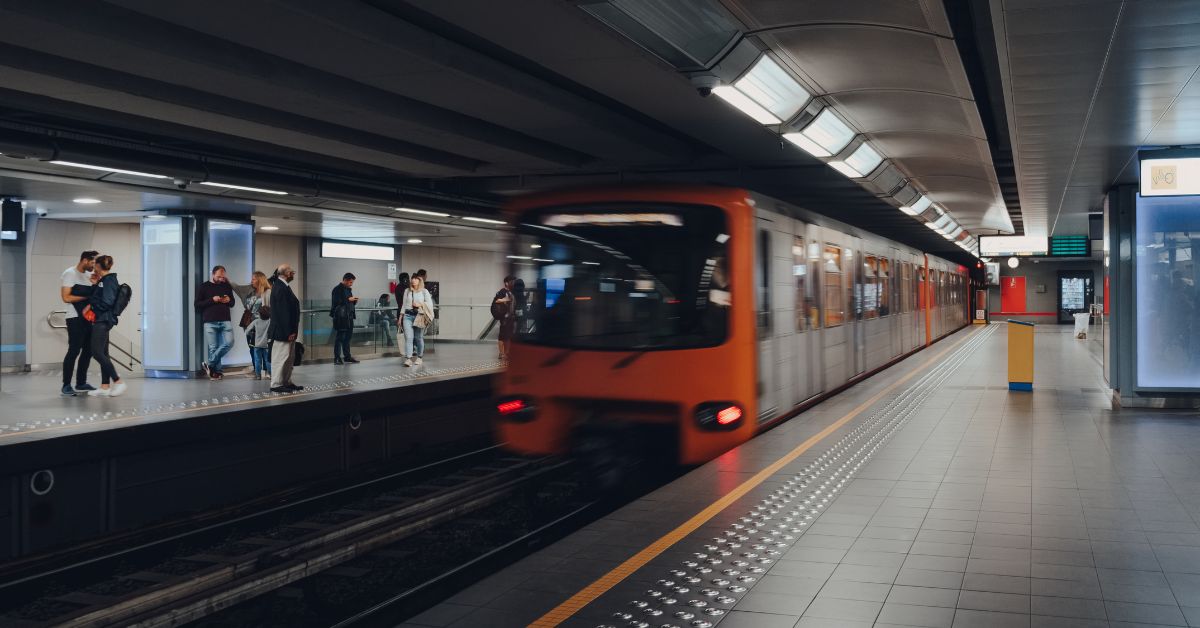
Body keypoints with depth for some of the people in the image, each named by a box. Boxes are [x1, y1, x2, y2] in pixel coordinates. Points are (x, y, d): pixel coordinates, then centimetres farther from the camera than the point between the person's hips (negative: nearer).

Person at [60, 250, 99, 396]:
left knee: (88, 350, 9)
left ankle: (81, 383, 18)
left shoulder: (87, 275, 16)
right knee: (73, 351, -8)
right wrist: (87, 296, -16)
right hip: (75, 319, -8)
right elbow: (66, 297, -16)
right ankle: (66, 385, -2)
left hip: (87, 318, 8)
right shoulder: (70, 273, -8)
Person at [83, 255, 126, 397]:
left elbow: (106, 302, -19)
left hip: (103, 320, -10)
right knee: (102, 353, 9)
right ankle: (105, 387, 11)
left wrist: (91, 305, -8)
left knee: (97, 352, -12)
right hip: (101, 321, 10)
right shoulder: (104, 280, 16)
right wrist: (95, 284, 12)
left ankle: (118, 381, -10)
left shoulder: (108, 281, -13)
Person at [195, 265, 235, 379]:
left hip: (225, 321, 3)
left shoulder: (226, 286, 13)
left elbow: (232, 303, 21)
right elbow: (197, 304, -1)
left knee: (229, 342, -13)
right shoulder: (203, 287, 4)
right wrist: (212, 300, -13)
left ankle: (209, 364, 2)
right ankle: (217, 370, 9)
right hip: (210, 322, -3)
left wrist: (229, 300, -3)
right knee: (213, 347, -3)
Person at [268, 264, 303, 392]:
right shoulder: (281, 288, -19)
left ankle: (286, 382, 23)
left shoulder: (282, 286, 14)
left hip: (286, 330, 11)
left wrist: (292, 330, 16)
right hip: (283, 331, -11)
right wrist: (289, 331, -22)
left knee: (288, 357, 16)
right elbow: (284, 312, -23)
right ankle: (276, 384, 0)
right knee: (281, 356, -5)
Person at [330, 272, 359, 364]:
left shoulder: (348, 289, 18)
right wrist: (348, 299, -17)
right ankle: (337, 358, -1)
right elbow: (336, 302, -17)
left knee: (347, 337, 11)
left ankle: (347, 357, 17)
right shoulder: (337, 289, -8)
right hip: (340, 318, -8)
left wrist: (354, 301, 4)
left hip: (348, 317, 8)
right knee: (339, 338, -5)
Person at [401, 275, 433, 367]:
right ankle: (408, 358, -15)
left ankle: (419, 357, 22)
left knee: (419, 338, 6)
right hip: (408, 315, 1)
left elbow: (430, 304, 1)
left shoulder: (424, 291, 5)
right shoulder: (407, 291, 13)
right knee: (408, 337, -11)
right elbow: (404, 304, 16)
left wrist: (420, 304, -13)